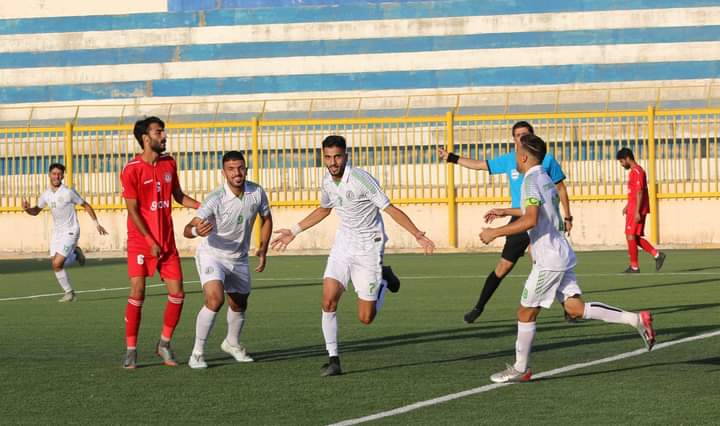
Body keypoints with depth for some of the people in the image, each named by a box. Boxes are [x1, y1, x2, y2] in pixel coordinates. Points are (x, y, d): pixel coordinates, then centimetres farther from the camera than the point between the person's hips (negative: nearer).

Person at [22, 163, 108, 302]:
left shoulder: (68, 192, -14)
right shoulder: (46, 195, 2)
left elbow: (86, 206, -4)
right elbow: (36, 211, 14)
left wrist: (97, 224, -3)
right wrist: (27, 209, -9)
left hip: (70, 232, -6)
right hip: (57, 232, 6)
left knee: (57, 264, -16)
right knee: (55, 265, 2)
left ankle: (69, 293, 1)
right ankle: (75, 254, 31)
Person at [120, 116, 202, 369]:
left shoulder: (169, 164, 7)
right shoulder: (131, 171, -11)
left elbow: (178, 196, 19)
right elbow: (133, 211, -11)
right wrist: (150, 242, -15)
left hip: (167, 241, 5)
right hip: (140, 241, -5)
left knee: (177, 293, 0)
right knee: (137, 294, -10)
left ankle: (164, 344, 16)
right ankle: (131, 350, -1)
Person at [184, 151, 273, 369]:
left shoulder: (257, 193, -12)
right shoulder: (215, 199, -27)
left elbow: (266, 219, 9)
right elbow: (187, 229, -32)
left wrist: (263, 249, 3)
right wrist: (196, 230, -55)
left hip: (239, 259, 5)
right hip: (212, 255, -5)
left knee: (239, 305, 20)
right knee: (215, 299, -27)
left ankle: (232, 343, 49)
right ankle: (197, 352, -15)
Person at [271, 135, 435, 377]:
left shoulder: (360, 179, -21)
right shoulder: (327, 182, 0)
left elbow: (390, 209, -20)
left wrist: (418, 235, -29)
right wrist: (294, 232, 27)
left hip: (368, 247, -5)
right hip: (343, 244, 5)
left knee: (365, 318, -1)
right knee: (328, 301, -14)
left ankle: (384, 278, 29)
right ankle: (333, 360, -3)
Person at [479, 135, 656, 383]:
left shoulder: (532, 181, -14)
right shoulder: (545, 179, 16)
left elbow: (530, 220, -27)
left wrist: (495, 233, -20)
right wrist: (505, 212, 41)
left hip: (548, 260, -9)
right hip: (561, 255, 9)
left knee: (526, 313, 2)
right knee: (575, 309, 4)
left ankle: (520, 369, 10)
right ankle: (636, 319, -4)